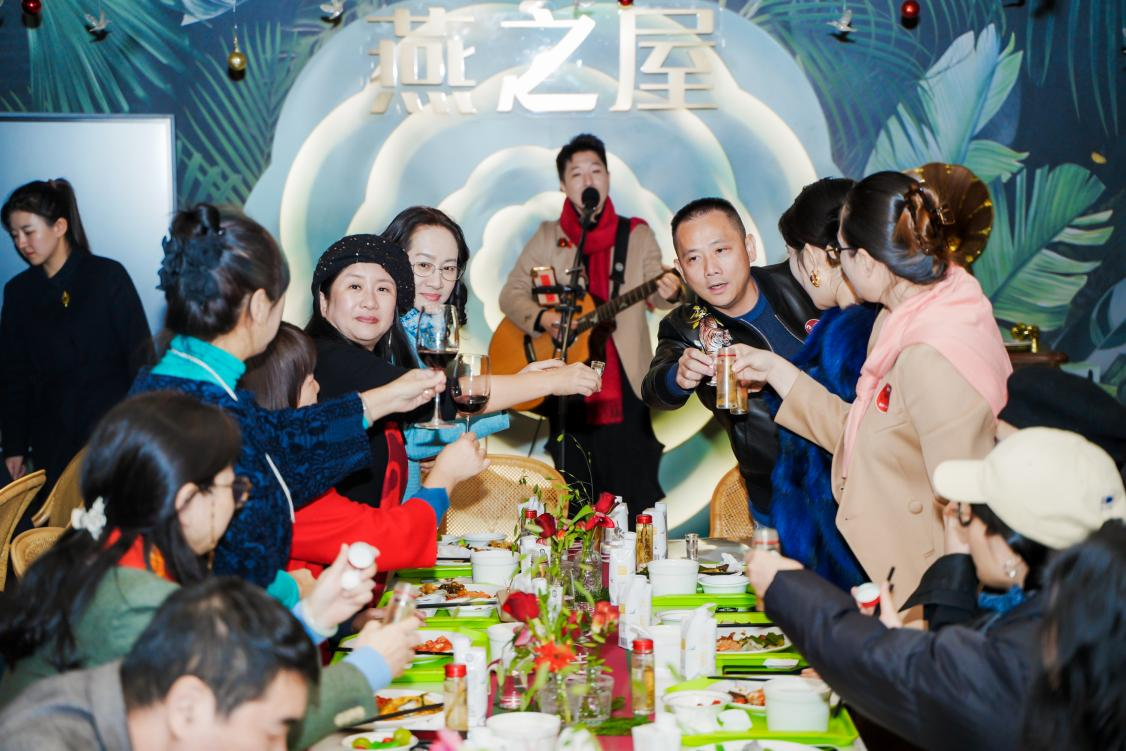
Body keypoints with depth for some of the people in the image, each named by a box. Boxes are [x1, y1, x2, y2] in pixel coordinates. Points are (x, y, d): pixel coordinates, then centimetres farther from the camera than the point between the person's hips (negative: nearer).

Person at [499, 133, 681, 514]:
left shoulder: (637, 235, 7)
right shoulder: (548, 237, 8)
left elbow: (653, 293, -4)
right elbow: (511, 294, 6)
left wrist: (668, 293, -28)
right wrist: (542, 317, -13)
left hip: (624, 382, -1)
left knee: (638, 498, -5)